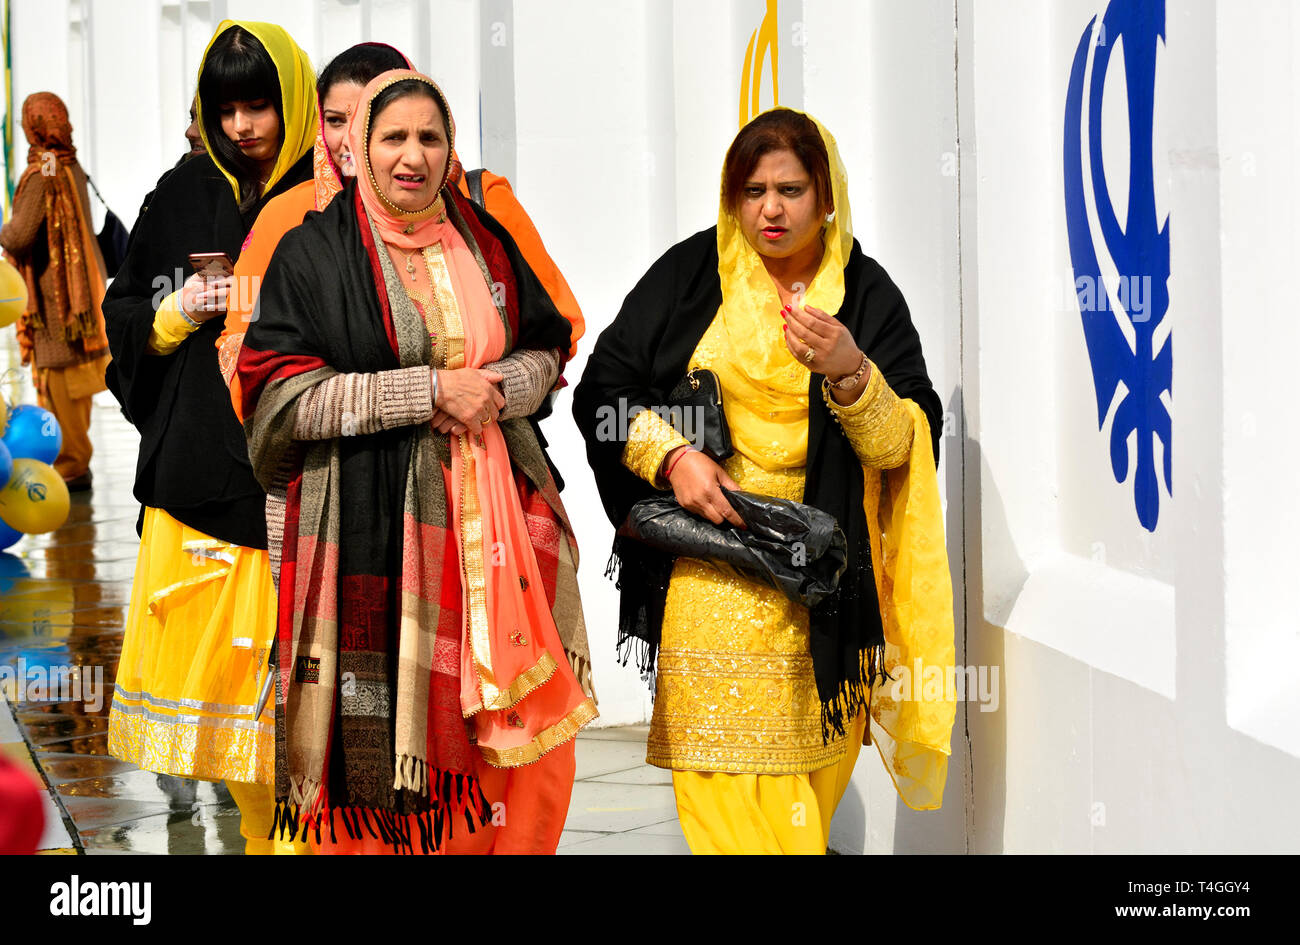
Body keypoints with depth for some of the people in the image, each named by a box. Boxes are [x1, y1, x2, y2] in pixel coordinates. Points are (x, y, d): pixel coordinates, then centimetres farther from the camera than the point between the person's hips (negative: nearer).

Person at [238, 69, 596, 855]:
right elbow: (281, 397, -9)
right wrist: (430, 390, -13)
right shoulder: (313, 251, -1)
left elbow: (545, 352, 18)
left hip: (494, 514, 4)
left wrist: (491, 391, -5)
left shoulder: (483, 240, 13)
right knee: (380, 734, -6)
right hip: (371, 525, -4)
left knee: (530, 723, 0)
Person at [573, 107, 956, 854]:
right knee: (726, 776, -7)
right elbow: (604, 388, 6)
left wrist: (849, 372, -20)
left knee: (806, 786, 1)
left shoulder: (867, 294, 4)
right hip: (711, 574, 0)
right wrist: (672, 456, -10)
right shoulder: (690, 274, 5)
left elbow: (902, 445, -2)